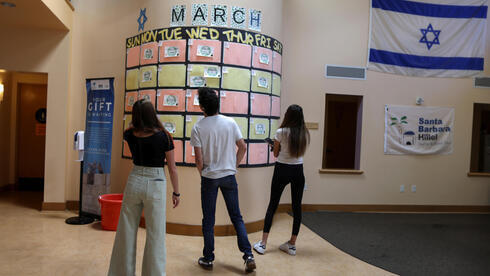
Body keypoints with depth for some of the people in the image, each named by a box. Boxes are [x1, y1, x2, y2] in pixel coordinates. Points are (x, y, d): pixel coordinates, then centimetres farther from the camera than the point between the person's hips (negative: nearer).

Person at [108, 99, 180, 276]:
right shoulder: (163, 137, -11)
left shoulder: (130, 135, -3)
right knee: (155, 235, 6)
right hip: (155, 185, -4)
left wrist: (139, 112, 16)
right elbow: (172, 169, -6)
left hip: (134, 182, 4)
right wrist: (176, 193, 5)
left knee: (126, 232, 16)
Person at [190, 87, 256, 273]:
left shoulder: (198, 128, -10)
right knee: (236, 217, 12)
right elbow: (243, 148, -1)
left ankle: (208, 259, 22)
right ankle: (248, 256, 9)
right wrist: (234, 166, 11)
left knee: (208, 220, 11)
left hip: (209, 178, -2)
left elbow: (199, 159, -11)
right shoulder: (230, 122, -3)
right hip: (229, 176, 2)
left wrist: (202, 173, 7)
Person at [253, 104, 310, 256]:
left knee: (272, 205, 5)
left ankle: (263, 243, 8)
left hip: (282, 170, -2)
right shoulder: (305, 134, 0)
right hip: (298, 171, 3)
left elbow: (275, 154, 1)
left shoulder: (281, 132, -10)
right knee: (297, 207, 10)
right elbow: (301, 152, 11)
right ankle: (292, 244, 16)